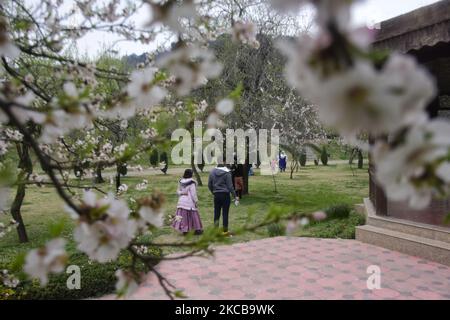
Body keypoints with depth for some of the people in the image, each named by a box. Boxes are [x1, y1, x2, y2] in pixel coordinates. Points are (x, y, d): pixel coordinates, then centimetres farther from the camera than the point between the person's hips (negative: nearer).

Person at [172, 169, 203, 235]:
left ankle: (184, 230, 11)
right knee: (193, 215, 5)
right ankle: (197, 229, 15)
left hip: (181, 201, 5)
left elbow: (178, 191, 10)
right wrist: (196, 201, -7)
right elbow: (193, 193, -14)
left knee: (183, 215, 7)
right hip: (190, 201, -5)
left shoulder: (181, 182, 4)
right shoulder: (191, 183, -15)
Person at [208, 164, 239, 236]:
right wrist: (235, 196, -2)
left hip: (216, 195, 3)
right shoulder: (227, 173, -10)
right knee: (225, 213, 3)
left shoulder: (212, 172, 2)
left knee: (216, 212, 11)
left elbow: (209, 185, 7)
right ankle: (225, 231, 9)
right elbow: (230, 186, -9)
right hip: (225, 195, -3)